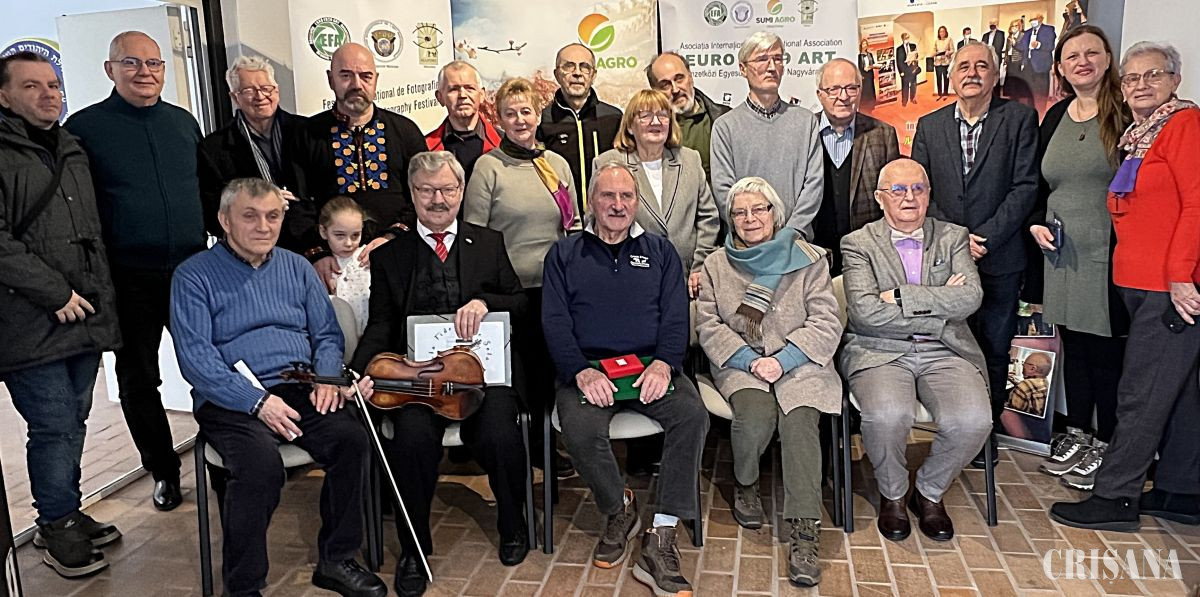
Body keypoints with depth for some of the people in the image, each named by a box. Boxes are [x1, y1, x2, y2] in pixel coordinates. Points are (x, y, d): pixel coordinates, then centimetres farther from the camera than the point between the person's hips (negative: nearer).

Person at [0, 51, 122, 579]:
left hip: (85, 317, 7)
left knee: (73, 423, 15)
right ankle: (56, 525, 16)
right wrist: (56, 293, -15)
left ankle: (65, 513, 30)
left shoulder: (72, 152, 17)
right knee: (55, 427, -2)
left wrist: (101, 299, 15)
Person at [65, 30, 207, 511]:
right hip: (130, 282, -2)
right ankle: (164, 470, 24)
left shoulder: (183, 122, 9)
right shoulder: (85, 127, -3)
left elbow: (209, 190, 16)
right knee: (138, 381, 8)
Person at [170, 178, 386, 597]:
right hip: (231, 401, -4)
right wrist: (257, 401, -19)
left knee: (351, 437, -24)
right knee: (262, 462, -33)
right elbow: (194, 356, -9)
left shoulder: (297, 268, 16)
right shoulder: (194, 276, 2)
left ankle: (336, 561, -5)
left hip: (300, 390, 4)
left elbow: (327, 334, 16)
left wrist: (326, 377, -6)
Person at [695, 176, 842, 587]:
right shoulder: (716, 265, 14)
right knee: (756, 414, -29)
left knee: (800, 420, -29)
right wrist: (750, 360, -12)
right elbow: (708, 326, 4)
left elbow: (826, 323, 0)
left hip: (798, 363, -1)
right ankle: (745, 484, 2)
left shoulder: (808, 259, 8)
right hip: (740, 364, 1)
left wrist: (782, 360, -14)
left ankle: (804, 533, -29)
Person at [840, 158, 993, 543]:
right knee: (886, 416, -32)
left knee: (973, 420, -25)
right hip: (880, 353, -2)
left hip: (944, 352, 3)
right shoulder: (859, 244, 5)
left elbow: (971, 297, -5)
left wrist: (901, 297, -13)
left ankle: (929, 492, 7)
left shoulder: (953, 238, 13)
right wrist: (940, 307, -9)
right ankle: (892, 495, 1)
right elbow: (865, 312, -11)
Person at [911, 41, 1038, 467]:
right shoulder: (929, 126, 8)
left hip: (999, 258, -1)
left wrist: (984, 238, -14)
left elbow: (1025, 186, -6)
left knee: (994, 349, 8)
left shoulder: (1020, 119, 1)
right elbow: (920, 193, 4)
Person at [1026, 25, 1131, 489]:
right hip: (1061, 255, 5)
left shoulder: (1127, 114, -6)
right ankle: (1077, 433, 30)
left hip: (1107, 257, -5)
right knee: (1073, 348, 15)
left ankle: (1105, 445, 18)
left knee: (1106, 353, 3)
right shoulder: (1055, 118, 11)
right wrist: (1037, 223, 2)